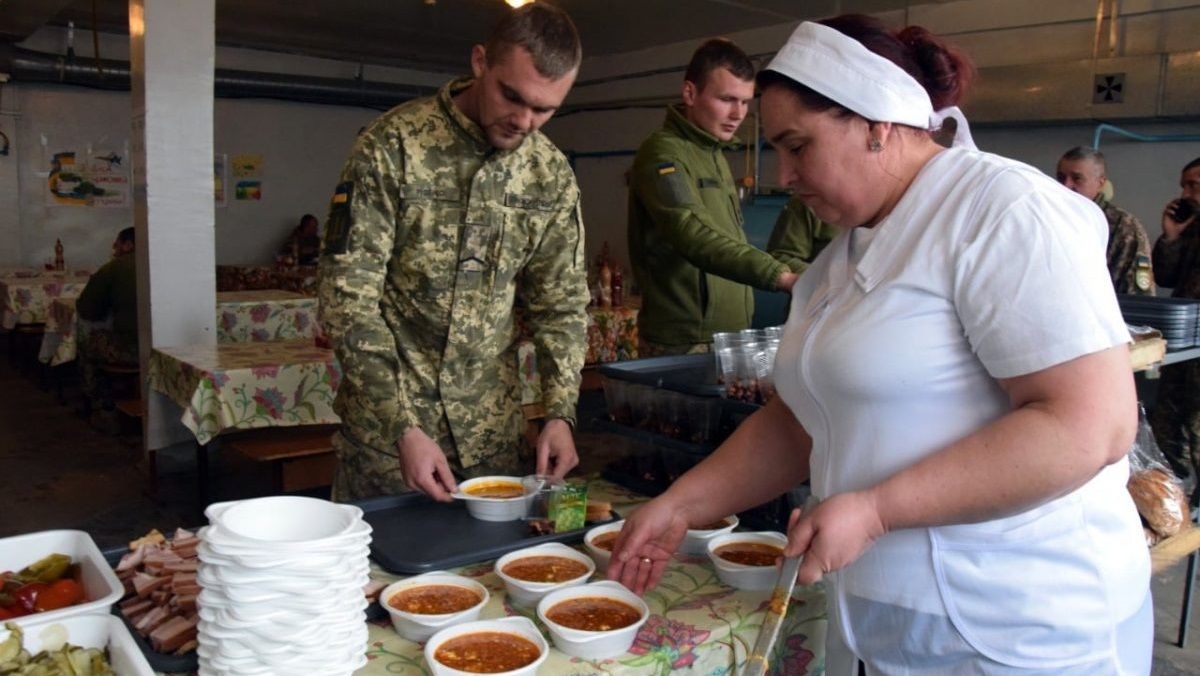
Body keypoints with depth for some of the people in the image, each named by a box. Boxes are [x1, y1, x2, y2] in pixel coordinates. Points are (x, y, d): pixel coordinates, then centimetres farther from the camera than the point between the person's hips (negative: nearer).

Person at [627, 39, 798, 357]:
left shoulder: (715, 155, 16)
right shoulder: (663, 153, -13)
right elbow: (694, 236, -29)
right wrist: (778, 275, -39)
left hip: (729, 338, 9)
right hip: (682, 345, -9)